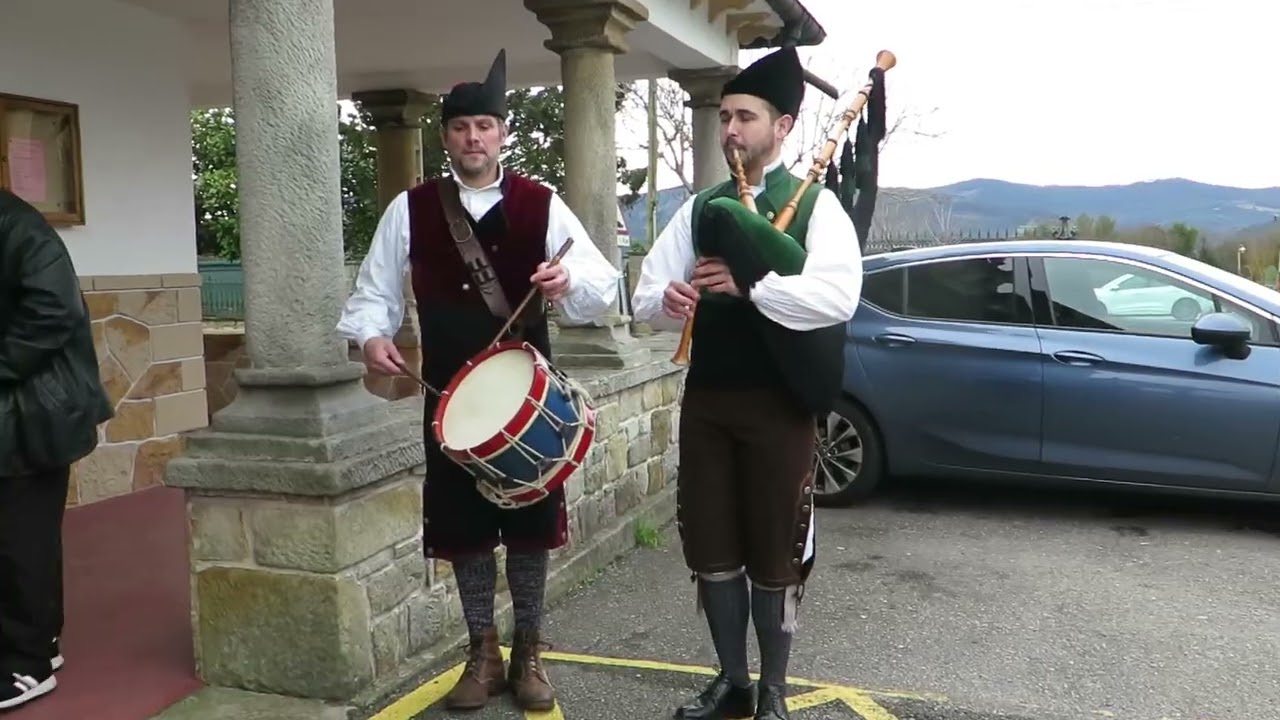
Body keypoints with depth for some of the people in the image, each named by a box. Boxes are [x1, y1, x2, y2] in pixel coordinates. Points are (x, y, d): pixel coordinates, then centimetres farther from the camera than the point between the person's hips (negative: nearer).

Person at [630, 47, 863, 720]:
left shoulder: (816, 205, -4)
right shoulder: (700, 208, 10)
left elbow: (838, 295, -20)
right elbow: (645, 298, 5)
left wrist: (748, 285, -23)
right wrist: (666, 300, -18)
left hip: (777, 404, -4)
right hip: (705, 398, 5)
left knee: (774, 555, 7)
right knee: (710, 548, 12)